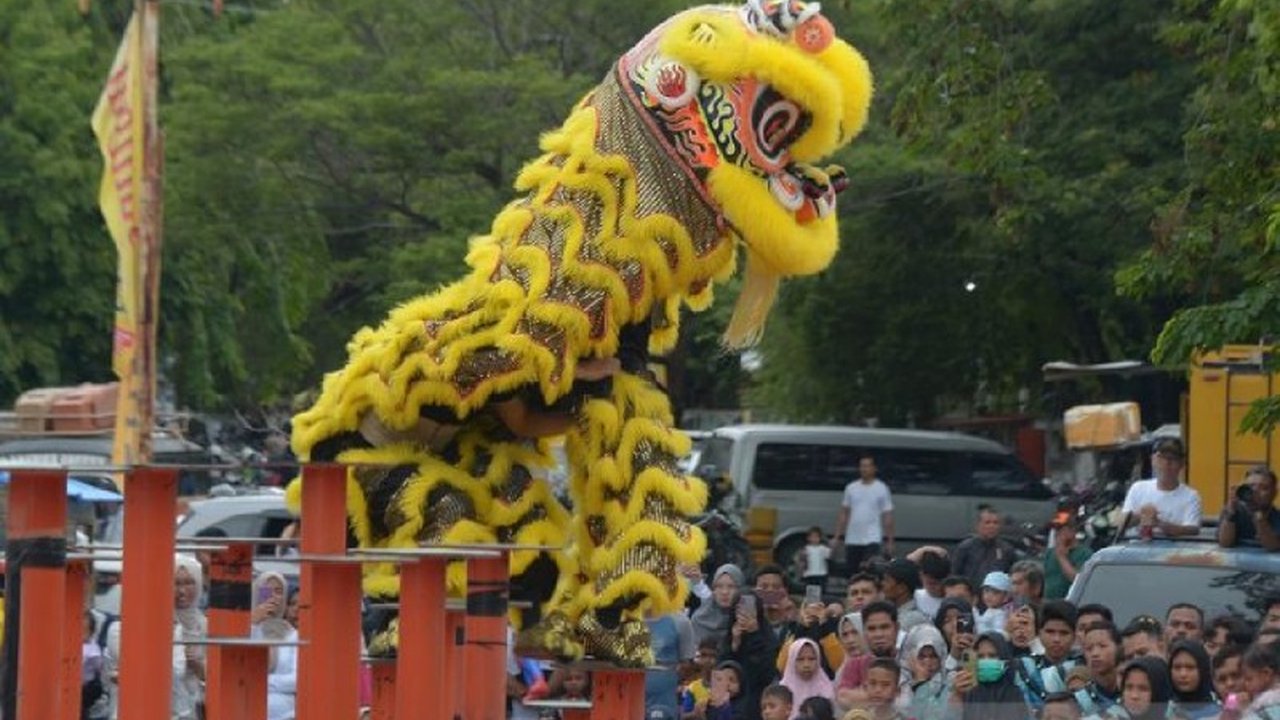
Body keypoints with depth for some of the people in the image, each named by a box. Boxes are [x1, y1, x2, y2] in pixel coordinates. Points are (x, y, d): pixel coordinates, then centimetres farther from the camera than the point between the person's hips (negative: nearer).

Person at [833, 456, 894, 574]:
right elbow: (844, 514, 14)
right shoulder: (851, 488, 10)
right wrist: (838, 536, 9)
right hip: (852, 540, 4)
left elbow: (887, 516, 0)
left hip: (872, 539, -4)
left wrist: (889, 540, -4)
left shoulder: (882, 489, 0)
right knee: (852, 573, 5)